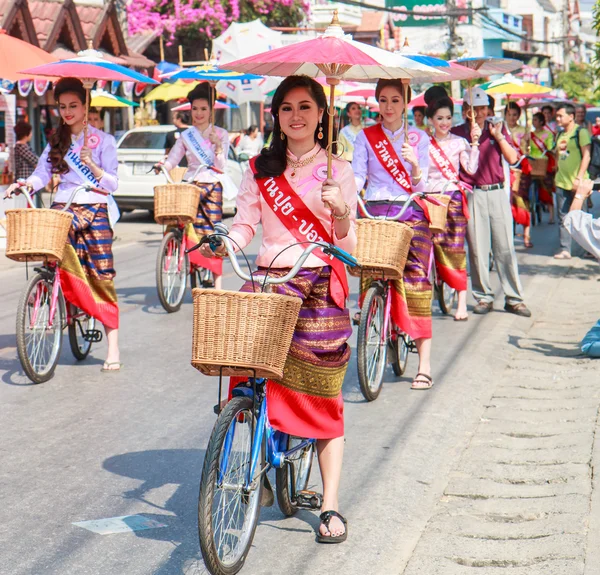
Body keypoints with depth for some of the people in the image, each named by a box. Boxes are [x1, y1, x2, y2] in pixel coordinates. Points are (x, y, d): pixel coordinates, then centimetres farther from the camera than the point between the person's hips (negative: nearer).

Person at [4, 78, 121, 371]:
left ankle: (113, 348, -6)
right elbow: (42, 173, 2)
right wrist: (26, 184, -19)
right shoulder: (56, 141, 15)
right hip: (63, 208, 4)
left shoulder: (103, 140, 3)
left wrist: (90, 164, -20)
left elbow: (112, 183, -4)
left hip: (95, 209, -4)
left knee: (102, 276, -7)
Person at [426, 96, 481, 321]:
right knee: (430, 247, -2)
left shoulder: (459, 142, 5)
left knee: (455, 249, -4)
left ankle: (462, 303, -3)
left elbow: (471, 169, -7)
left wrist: (475, 142, -11)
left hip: (453, 198, -1)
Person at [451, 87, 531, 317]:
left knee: (505, 247, 2)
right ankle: (484, 297, 9)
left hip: (497, 193, 2)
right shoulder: (458, 132, 4)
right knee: (477, 248, -1)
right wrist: (472, 138, -12)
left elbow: (512, 158, 4)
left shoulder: (497, 128, 12)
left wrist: (498, 136, -6)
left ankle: (514, 298, 6)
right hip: (472, 195, -2)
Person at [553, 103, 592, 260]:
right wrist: (557, 175, 15)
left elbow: (586, 156, -12)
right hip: (562, 182, 7)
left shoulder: (580, 132, -7)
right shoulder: (560, 134, 14)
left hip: (576, 182, -6)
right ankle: (565, 250, 5)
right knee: (563, 217, 3)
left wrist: (579, 178, -18)